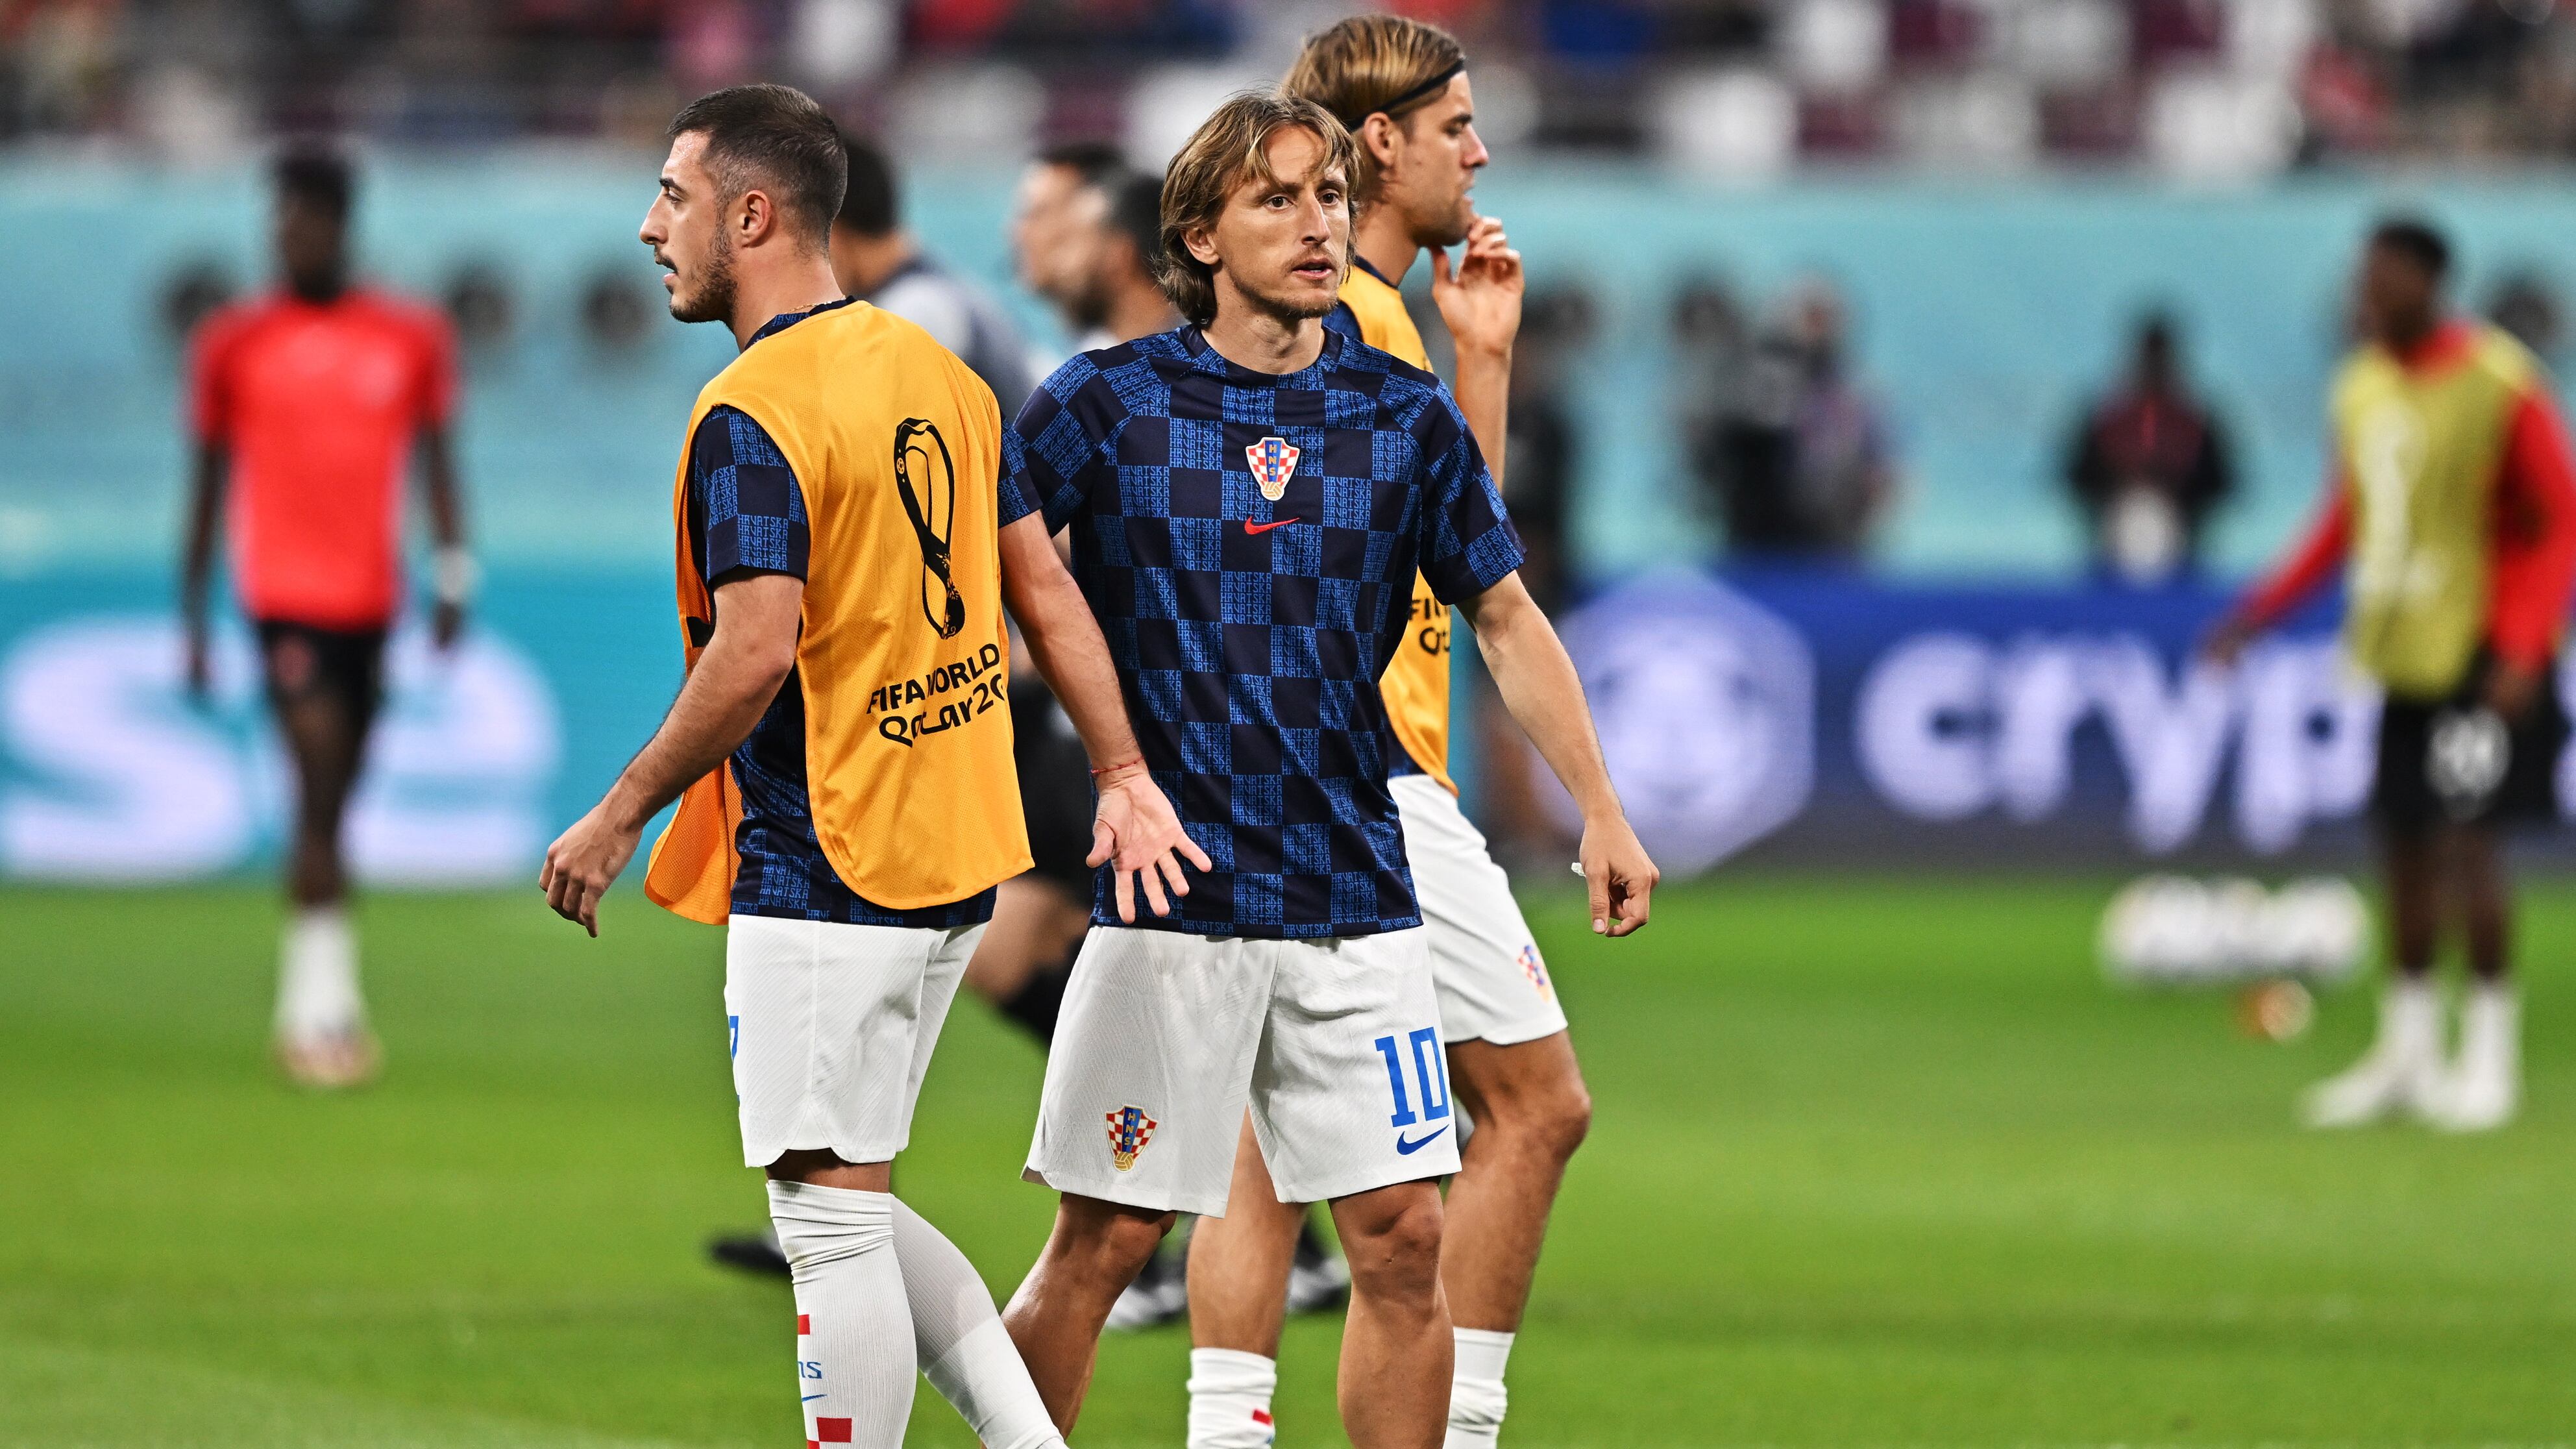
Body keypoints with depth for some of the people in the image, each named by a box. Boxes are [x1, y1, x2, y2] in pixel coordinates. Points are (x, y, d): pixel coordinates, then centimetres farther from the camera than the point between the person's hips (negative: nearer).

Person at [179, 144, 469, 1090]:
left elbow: (436, 466, 9)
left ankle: (313, 1008, 22)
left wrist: (453, 575, -5)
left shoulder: (411, 338, 6)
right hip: (285, 595, -3)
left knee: (334, 799, 11)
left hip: (370, 599, 3)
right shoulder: (233, 345, 2)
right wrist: (193, 621, 7)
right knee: (321, 778, -16)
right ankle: (322, 1003, -16)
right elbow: (210, 482, 7)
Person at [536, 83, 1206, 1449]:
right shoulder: (935, 370, 11)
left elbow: (752, 659, -23)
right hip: (955, 859, 9)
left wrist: (620, 816, -13)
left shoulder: (751, 414, -16)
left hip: (820, 868, -9)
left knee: (828, 1215, -3)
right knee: (848, 1204, 17)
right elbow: (1044, 586, 13)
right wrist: (1123, 778, 14)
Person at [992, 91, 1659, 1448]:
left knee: (1402, 1238, 0)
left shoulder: (1405, 415, 7)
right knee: (1101, 1246, -3)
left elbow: (1506, 618, 15)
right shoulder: (1105, 404, -1)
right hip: (1171, 891, -3)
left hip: (1357, 892, 3)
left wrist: (1600, 811, 9)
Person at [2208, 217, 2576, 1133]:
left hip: (2477, 659, -6)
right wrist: (2264, 609, 11)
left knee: (2467, 841, -10)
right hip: (2397, 656, 6)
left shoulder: (2500, 386, -12)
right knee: (2404, 850, 9)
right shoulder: (2361, 387, 8)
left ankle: (2491, 1057, -1)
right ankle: (2407, 1052, 19)